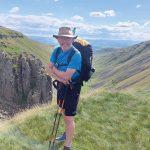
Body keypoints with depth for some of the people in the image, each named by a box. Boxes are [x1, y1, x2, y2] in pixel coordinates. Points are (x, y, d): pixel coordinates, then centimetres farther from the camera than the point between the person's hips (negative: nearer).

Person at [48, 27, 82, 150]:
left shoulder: (76, 54, -25)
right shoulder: (57, 51, -3)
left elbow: (67, 76, -29)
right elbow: (50, 68, -4)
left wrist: (54, 69, -13)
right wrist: (60, 77, -21)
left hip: (72, 87, -7)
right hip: (61, 85, 7)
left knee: (69, 117, -2)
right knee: (64, 111, 23)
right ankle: (68, 133, 47)